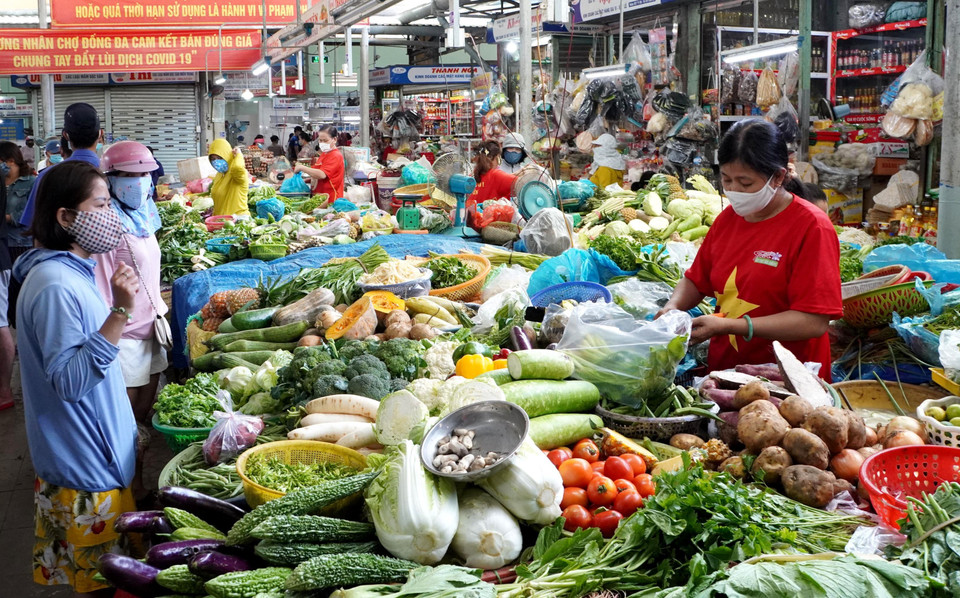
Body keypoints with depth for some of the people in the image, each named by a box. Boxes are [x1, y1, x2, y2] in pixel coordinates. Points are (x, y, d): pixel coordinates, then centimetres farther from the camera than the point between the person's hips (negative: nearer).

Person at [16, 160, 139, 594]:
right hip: (85, 467, -10)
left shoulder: (71, 272, 7)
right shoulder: (56, 286, -24)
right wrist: (118, 315, -34)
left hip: (99, 454, 10)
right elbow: (70, 381, -28)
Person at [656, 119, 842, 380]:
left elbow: (814, 322, -15)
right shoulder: (728, 218, 12)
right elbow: (696, 279, 24)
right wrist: (673, 307, 2)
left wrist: (729, 325, -18)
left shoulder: (811, 227, -9)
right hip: (721, 371, 6)